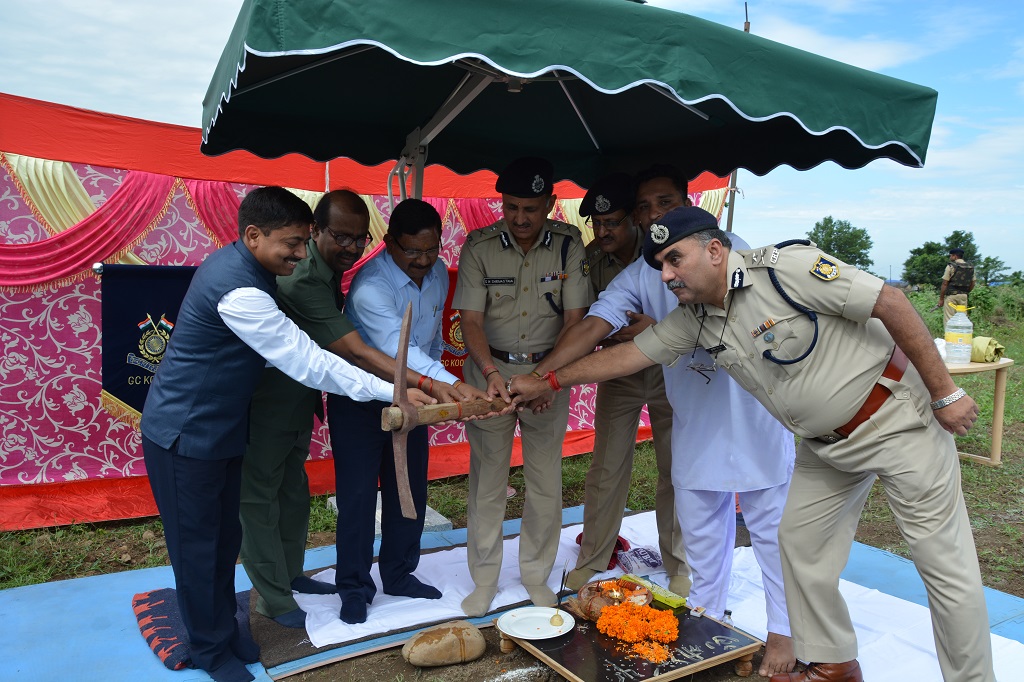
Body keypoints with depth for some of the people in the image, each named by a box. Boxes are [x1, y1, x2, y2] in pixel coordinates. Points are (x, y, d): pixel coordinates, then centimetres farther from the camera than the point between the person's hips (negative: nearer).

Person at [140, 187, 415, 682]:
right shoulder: (237, 289, -31)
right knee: (197, 544, 8)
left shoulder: (240, 264, 1)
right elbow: (308, 364, -31)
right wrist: (390, 392, -28)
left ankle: (224, 629, 34)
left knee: (226, 535, 17)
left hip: (221, 428, 9)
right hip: (184, 435, -9)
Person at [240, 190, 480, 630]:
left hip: (299, 400, 9)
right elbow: (355, 353, -38)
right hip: (267, 406, -9)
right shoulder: (301, 279, -32)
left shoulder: (329, 271, -1)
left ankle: (291, 574, 37)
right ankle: (273, 599, 19)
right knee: (260, 497, 6)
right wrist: (427, 386, -42)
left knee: (293, 490, 20)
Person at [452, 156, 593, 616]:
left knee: (546, 482, 6)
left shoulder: (569, 245, -6)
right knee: (487, 479, 4)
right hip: (490, 371, -1)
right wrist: (491, 372, -26)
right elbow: (471, 320, -10)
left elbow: (575, 318, -6)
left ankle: (536, 575, 27)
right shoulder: (479, 246, -9)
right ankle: (484, 580, 22)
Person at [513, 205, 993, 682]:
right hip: (824, 445, 7)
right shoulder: (695, 319, -1)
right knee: (800, 545, 10)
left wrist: (945, 393, -16)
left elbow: (890, 302, -20)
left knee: (945, 565, 1)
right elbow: (629, 354, 3)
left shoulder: (787, 266, -23)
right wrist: (550, 380, 0)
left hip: (895, 418, -7)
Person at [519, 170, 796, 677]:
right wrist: (537, 376, -24)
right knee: (699, 531, 15)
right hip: (694, 422, 4)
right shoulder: (639, 274, 1)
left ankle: (783, 632, 26)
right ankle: (705, 621, 34)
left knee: (770, 526, 8)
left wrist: (656, 328, -10)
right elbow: (594, 326, -11)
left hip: (753, 411, -3)